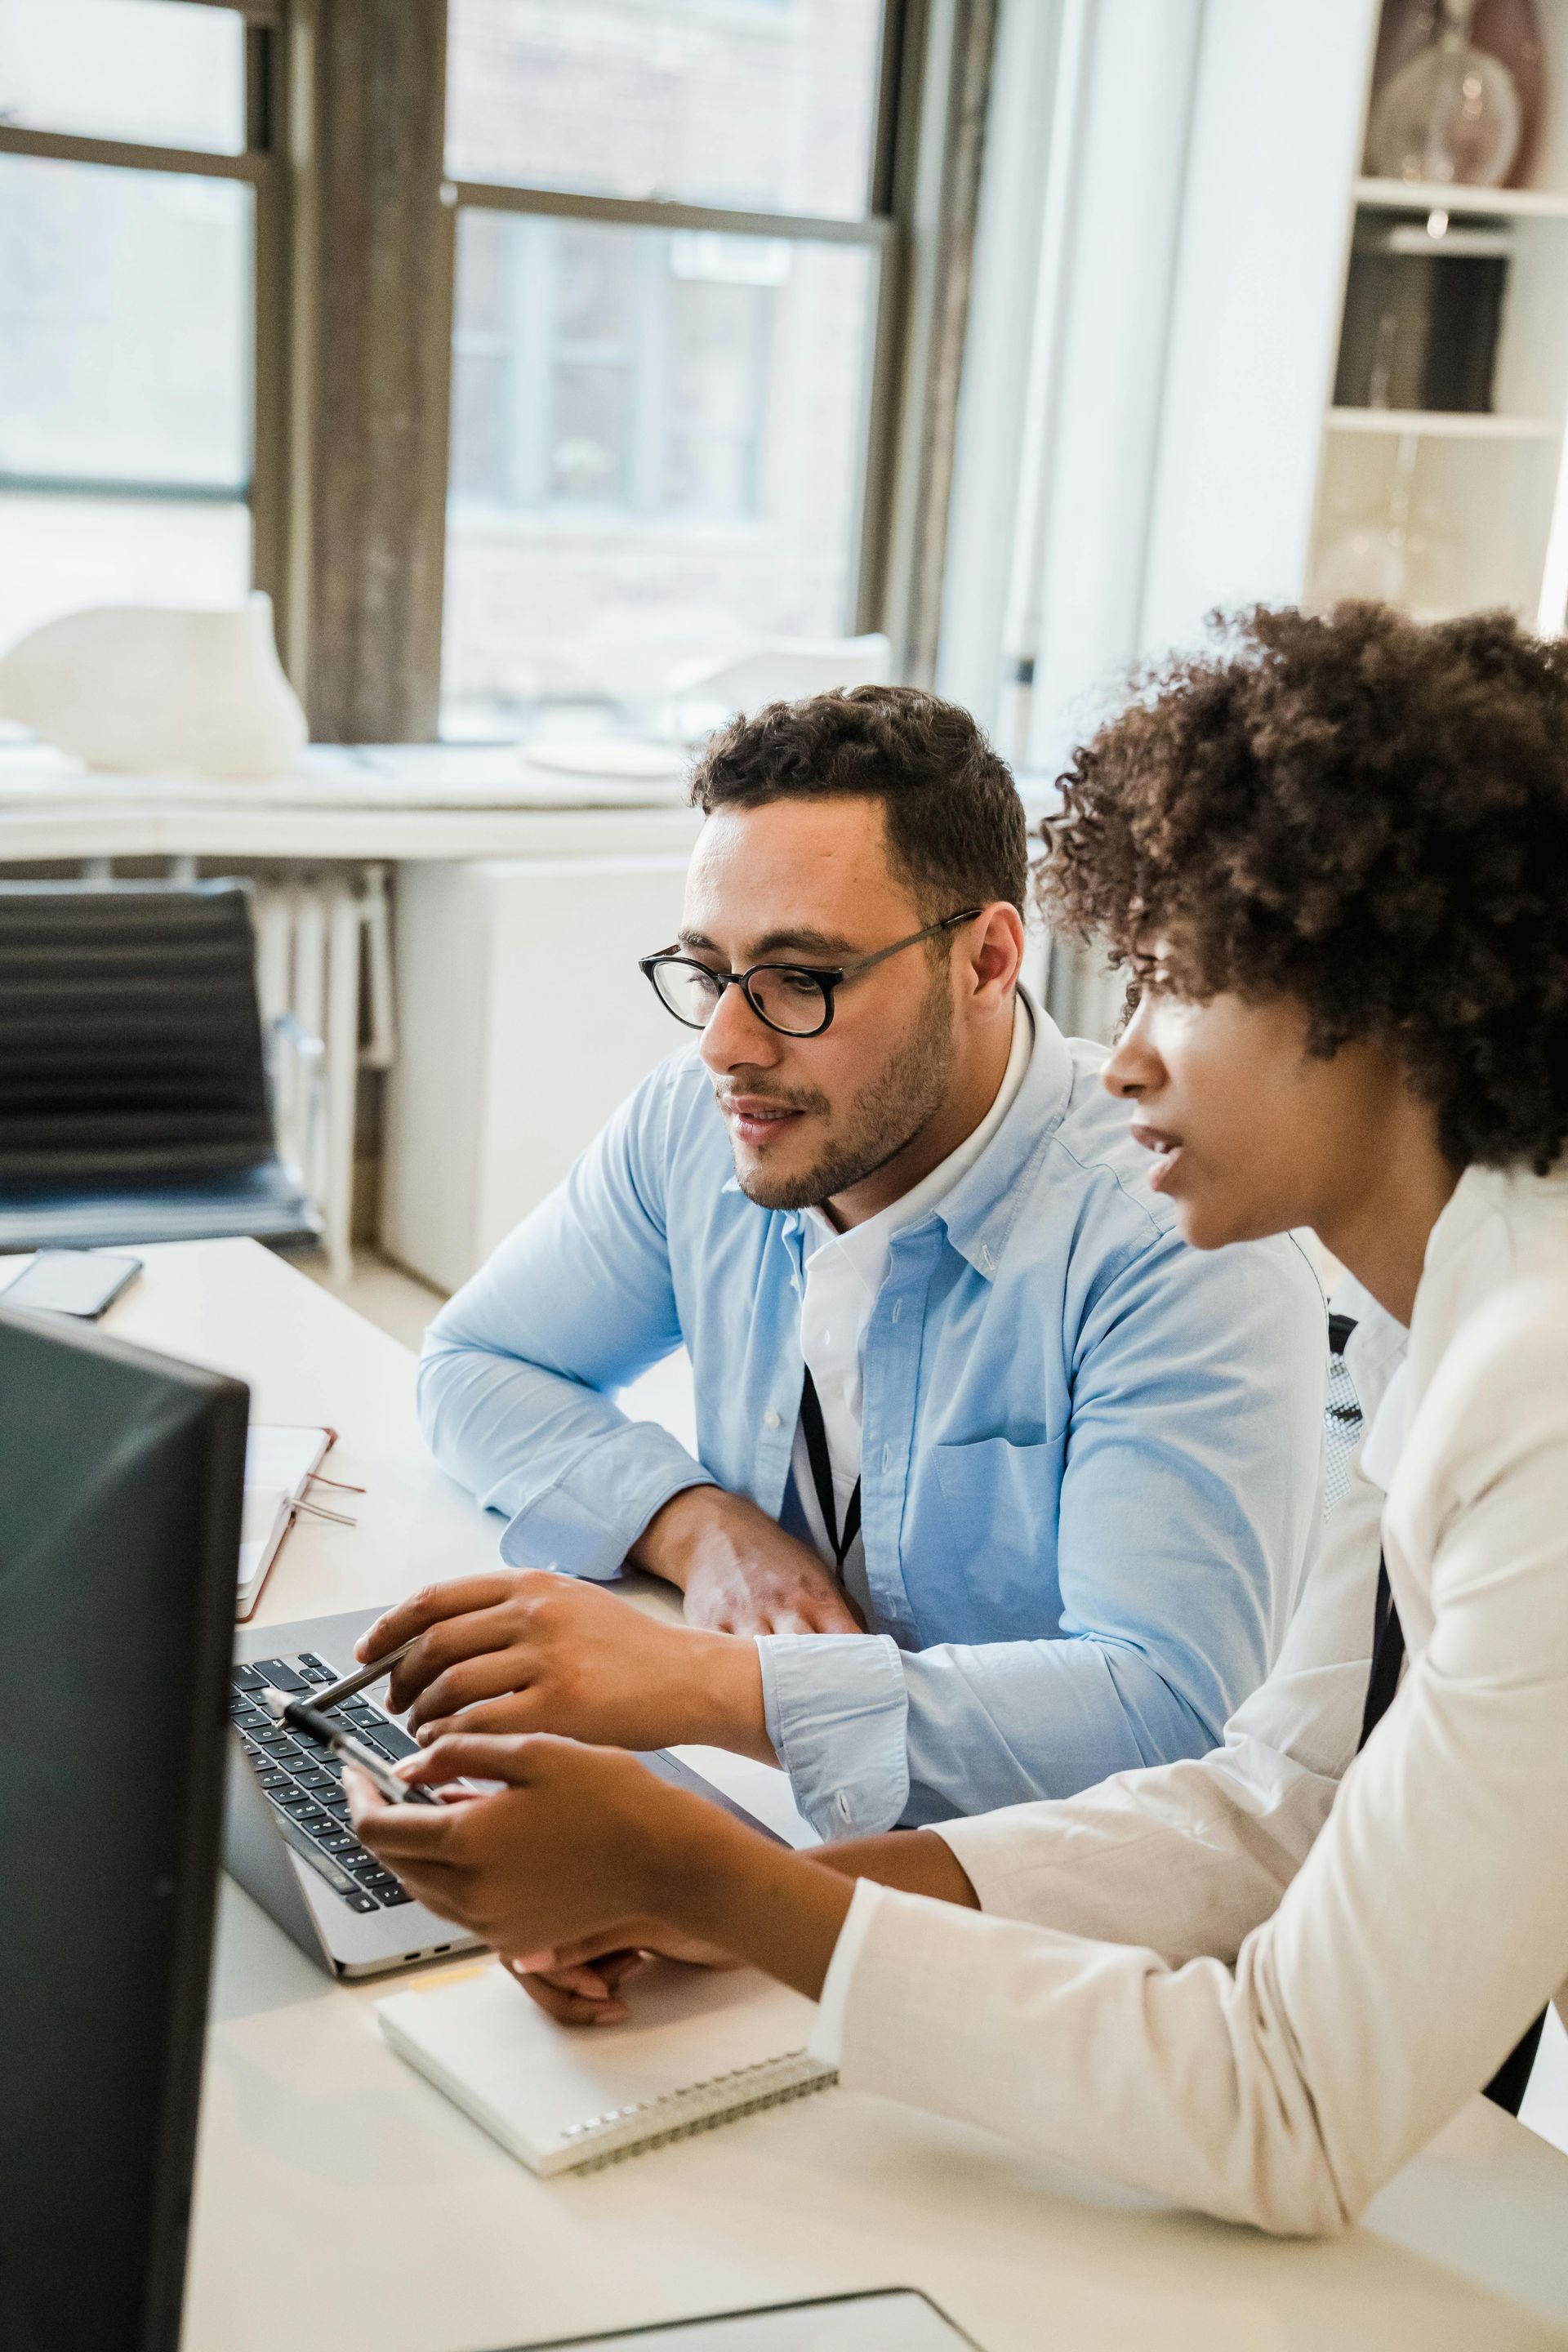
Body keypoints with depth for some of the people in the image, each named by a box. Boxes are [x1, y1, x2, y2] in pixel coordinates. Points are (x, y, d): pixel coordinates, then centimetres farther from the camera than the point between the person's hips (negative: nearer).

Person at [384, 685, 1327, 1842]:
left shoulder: (1177, 1241, -23)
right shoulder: (697, 1121, -3)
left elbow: (1169, 1712, -30)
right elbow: (475, 1366, 10)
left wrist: (709, 1683, -38)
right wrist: (697, 1521, -11)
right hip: (767, 1831, 7)